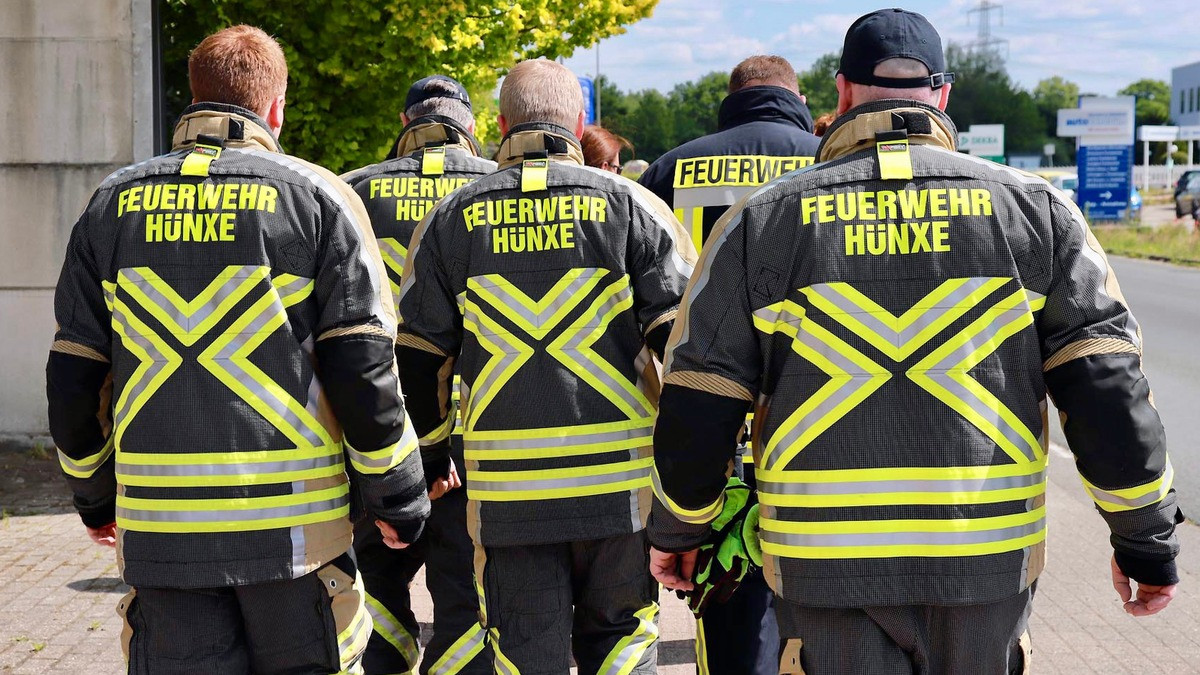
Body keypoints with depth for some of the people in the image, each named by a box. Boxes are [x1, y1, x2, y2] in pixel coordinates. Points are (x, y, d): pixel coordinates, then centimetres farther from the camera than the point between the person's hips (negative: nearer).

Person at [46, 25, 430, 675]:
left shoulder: (114, 203, 8)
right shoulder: (316, 197, -2)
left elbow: (73, 378, 9)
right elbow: (363, 368, -7)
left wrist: (94, 493, 22)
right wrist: (398, 498, 3)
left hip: (157, 524, 3)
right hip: (293, 522, -2)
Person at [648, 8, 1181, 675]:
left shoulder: (764, 218, 2)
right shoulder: (1032, 208, 3)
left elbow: (697, 405, 3)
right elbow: (1107, 389, -1)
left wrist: (677, 530, 17)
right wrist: (1147, 537, 7)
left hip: (825, 561, -1)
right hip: (988, 558, 1)